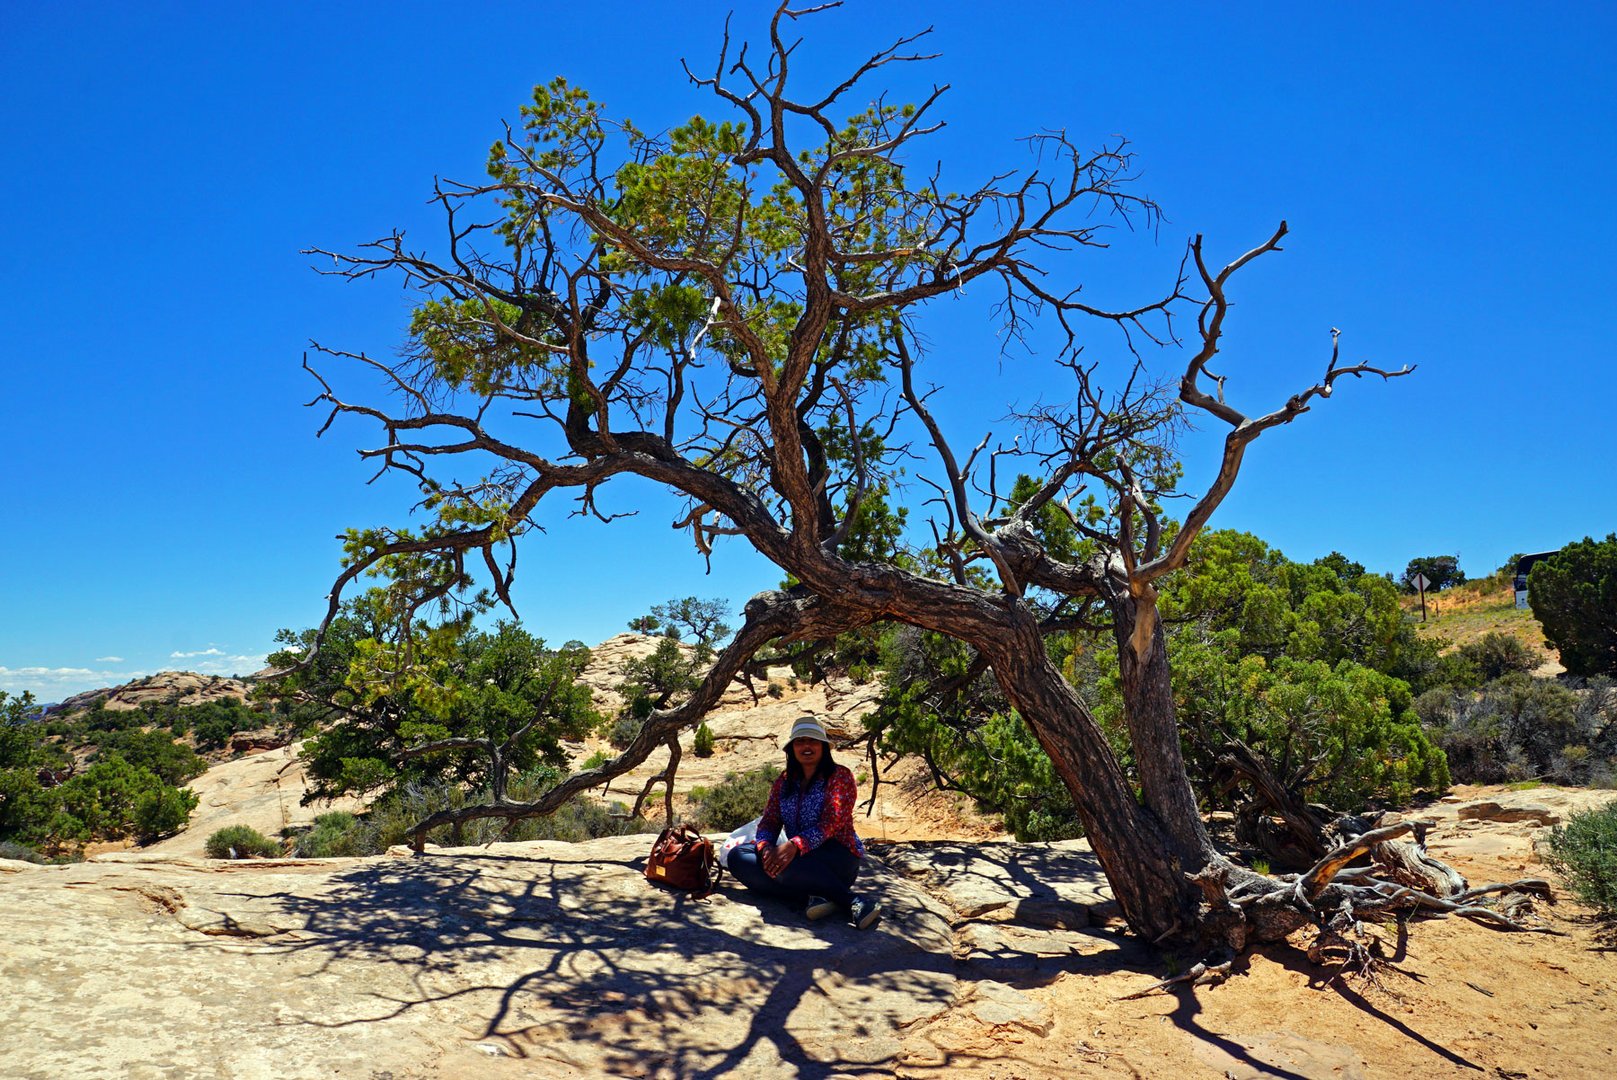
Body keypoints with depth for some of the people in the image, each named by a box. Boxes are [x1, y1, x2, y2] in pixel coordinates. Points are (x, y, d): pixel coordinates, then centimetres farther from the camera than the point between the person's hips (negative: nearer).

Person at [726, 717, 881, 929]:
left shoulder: (839, 776, -5)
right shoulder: (783, 781, 13)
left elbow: (830, 823, -18)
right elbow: (769, 821, 5)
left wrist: (794, 846, -34)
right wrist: (765, 847, -20)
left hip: (838, 856, -7)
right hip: (796, 855, 7)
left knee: (785, 865, -36)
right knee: (737, 856, -16)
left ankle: (852, 902, -27)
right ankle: (810, 898, -30)